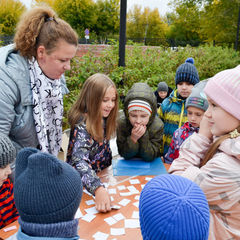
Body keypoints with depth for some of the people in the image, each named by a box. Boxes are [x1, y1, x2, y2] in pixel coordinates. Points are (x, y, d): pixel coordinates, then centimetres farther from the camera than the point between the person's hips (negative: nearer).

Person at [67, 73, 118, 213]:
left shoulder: (102, 119, 0)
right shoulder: (83, 124, -23)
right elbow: (79, 161, -37)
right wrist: (98, 189, -52)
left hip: (102, 176, 7)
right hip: (84, 185, -6)